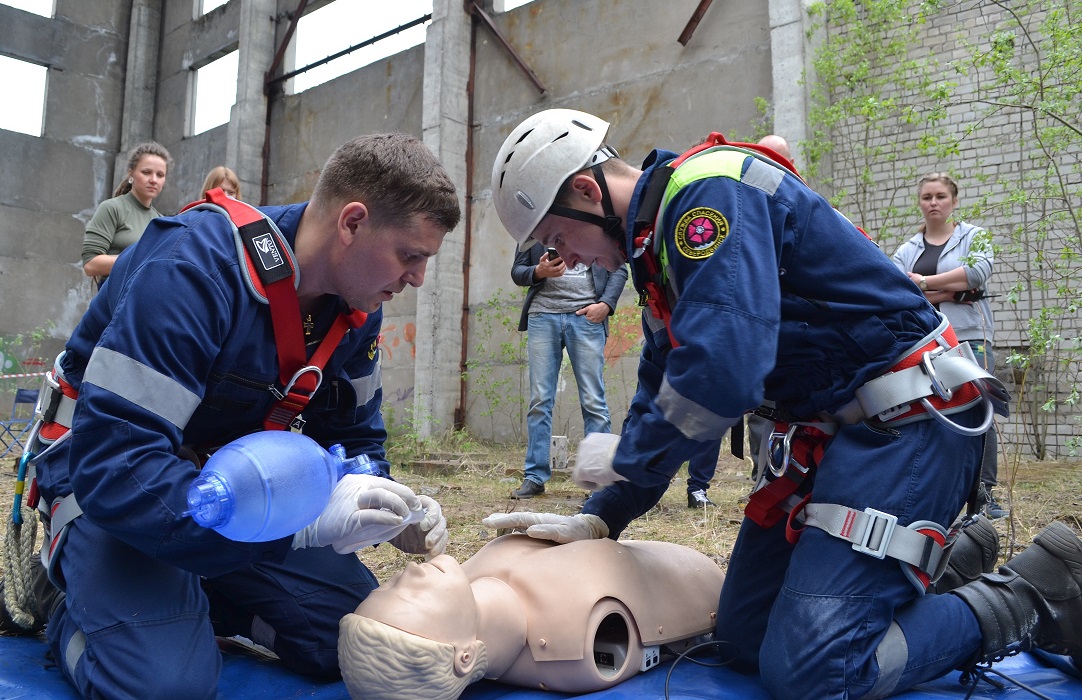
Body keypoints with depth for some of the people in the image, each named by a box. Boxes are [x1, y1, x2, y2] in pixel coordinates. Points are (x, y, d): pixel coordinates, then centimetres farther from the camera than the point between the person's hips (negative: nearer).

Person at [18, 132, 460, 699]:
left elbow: (352, 440, 4)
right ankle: (71, 611, 5)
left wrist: (392, 514, -17)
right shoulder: (195, 265, -30)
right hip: (105, 478, -6)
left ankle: (191, 595, 14)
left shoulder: (356, 306, -7)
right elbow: (111, 465, -36)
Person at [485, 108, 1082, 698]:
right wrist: (597, 518, 8)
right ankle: (950, 558, 20)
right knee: (743, 640, 9)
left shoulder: (709, 189, -18)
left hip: (907, 420, -10)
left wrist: (625, 457, -13)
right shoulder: (659, 247, 14)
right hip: (829, 428, 10)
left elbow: (724, 370, -31)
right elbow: (660, 398, 17)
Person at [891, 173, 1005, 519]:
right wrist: (948, 292, -12)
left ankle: (986, 493, 1)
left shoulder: (974, 237, 9)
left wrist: (923, 284, -9)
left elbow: (978, 270, -12)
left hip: (969, 338, -2)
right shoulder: (906, 250, 14)